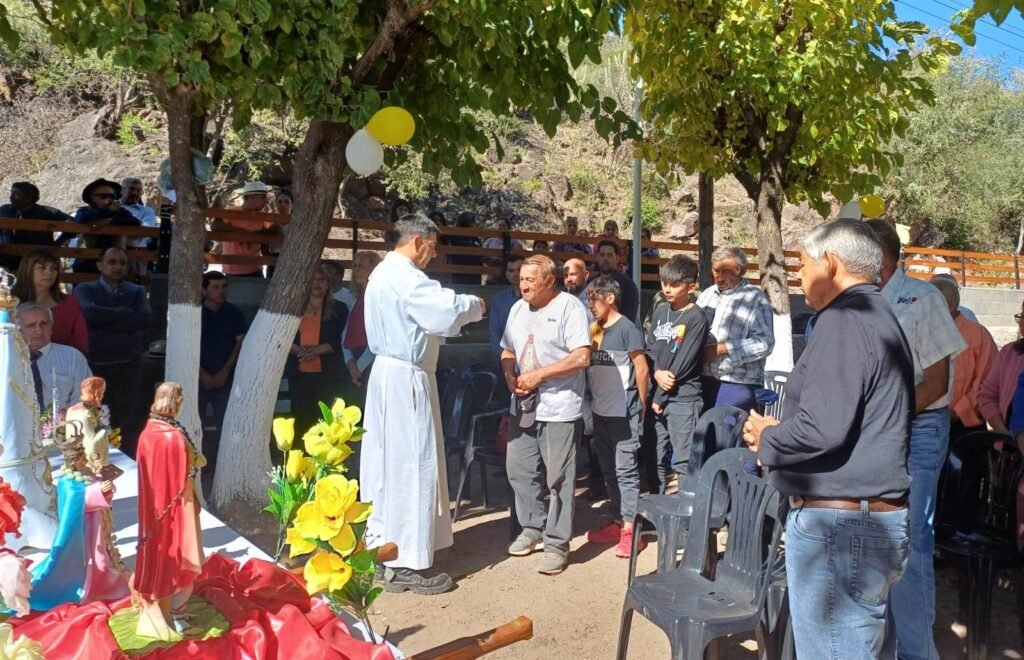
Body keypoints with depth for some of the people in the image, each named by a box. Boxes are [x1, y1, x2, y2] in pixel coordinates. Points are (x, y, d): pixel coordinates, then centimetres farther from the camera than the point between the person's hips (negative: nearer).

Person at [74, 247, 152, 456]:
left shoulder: (136, 291, 11)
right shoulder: (85, 289, 6)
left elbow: (146, 318, -8)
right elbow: (90, 313, -16)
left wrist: (106, 320, -11)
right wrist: (125, 313, -9)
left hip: (128, 365, 1)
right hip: (94, 364, -1)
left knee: (127, 421, 5)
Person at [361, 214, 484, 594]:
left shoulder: (385, 273, 16)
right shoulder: (404, 276, -17)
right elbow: (449, 309, -25)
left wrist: (460, 309, 5)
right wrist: (475, 305, -5)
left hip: (389, 373, 11)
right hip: (406, 379, -11)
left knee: (387, 462, 15)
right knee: (411, 466, -5)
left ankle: (382, 545, 25)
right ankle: (406, 565, 2)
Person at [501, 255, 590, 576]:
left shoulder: (569, 307, -10)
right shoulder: (518, 309, 13)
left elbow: (581, 357, -17)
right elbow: (507, 351, 17)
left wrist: (538, 375, -19)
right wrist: (510, 376, -4)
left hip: (559, 408, -7)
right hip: (524, 406, 7)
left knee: (558, 477, 0)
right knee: (519, 469, 13)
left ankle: (557, 543, 11)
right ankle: (532, 527, 31)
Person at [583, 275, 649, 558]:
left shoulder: (627, 329, -10)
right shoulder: (594, 330, 9)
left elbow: (642, 369, -8)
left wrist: (641, 405, -4)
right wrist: (591, 398, 3)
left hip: (624, 413, -7)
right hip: (600, 411, 8)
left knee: (626, 469, -3)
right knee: (608, 469, 14)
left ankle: (631, 529, 2)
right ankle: (617, 521, 25)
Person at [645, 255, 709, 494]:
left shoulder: (696, 317, -7)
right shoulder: (660, 311, 13)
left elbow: (685, 360, -12)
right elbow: (650, 349, 12)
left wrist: (660, 398, -9)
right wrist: (657, 373, -10)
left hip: (683, 398, -6)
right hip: (656, 396, 7)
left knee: (684, 462, -6)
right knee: (657, 459, 15)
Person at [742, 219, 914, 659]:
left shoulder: (844, 319, -16)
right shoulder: (879, 317, 16)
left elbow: (823, 429, -25)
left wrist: (766, 438, -7)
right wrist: (782, 429, 14)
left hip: (840, 524, -10)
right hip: (876, 519, 10)